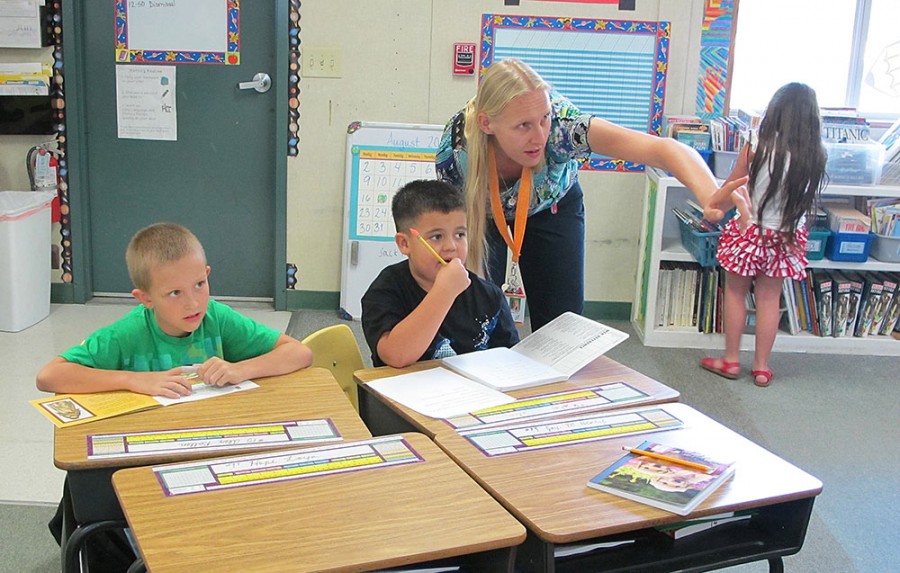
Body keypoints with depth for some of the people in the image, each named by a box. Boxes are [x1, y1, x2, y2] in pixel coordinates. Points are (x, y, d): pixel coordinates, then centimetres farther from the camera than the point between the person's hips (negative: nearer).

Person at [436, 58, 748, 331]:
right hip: (482, 212, 0)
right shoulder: (456, 148, -36)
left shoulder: (561, 125, -40)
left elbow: (661, 148, -48)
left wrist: (709, 195, -65)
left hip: (551, 206, 1)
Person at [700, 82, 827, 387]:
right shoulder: (816, 156, -8)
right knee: (770, 299, 13)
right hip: (786, 236, 3)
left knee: (735, 293, 13)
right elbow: (808, 197, 4)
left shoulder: (757, 148, -16)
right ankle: (761, 366, 21)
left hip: (749, 232, -3)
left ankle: (731, 360, 21)